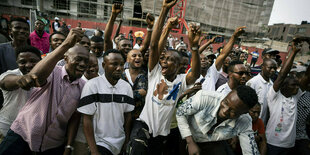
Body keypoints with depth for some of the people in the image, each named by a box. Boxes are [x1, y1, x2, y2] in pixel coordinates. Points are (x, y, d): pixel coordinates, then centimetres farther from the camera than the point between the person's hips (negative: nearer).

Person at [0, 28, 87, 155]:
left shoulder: (83, 87, -4)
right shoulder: (52, 72, -14)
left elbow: (75, 118, -1)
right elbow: (37, 75, -39)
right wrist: (66, 44, -47)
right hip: (22, 133, -3)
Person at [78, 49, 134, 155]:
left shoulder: (127, 87, -1)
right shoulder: (92, 85, -14)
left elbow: (127, 115, 3)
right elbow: (87, 119, -13)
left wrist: (127, 141, 1)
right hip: (99, 142, -4)